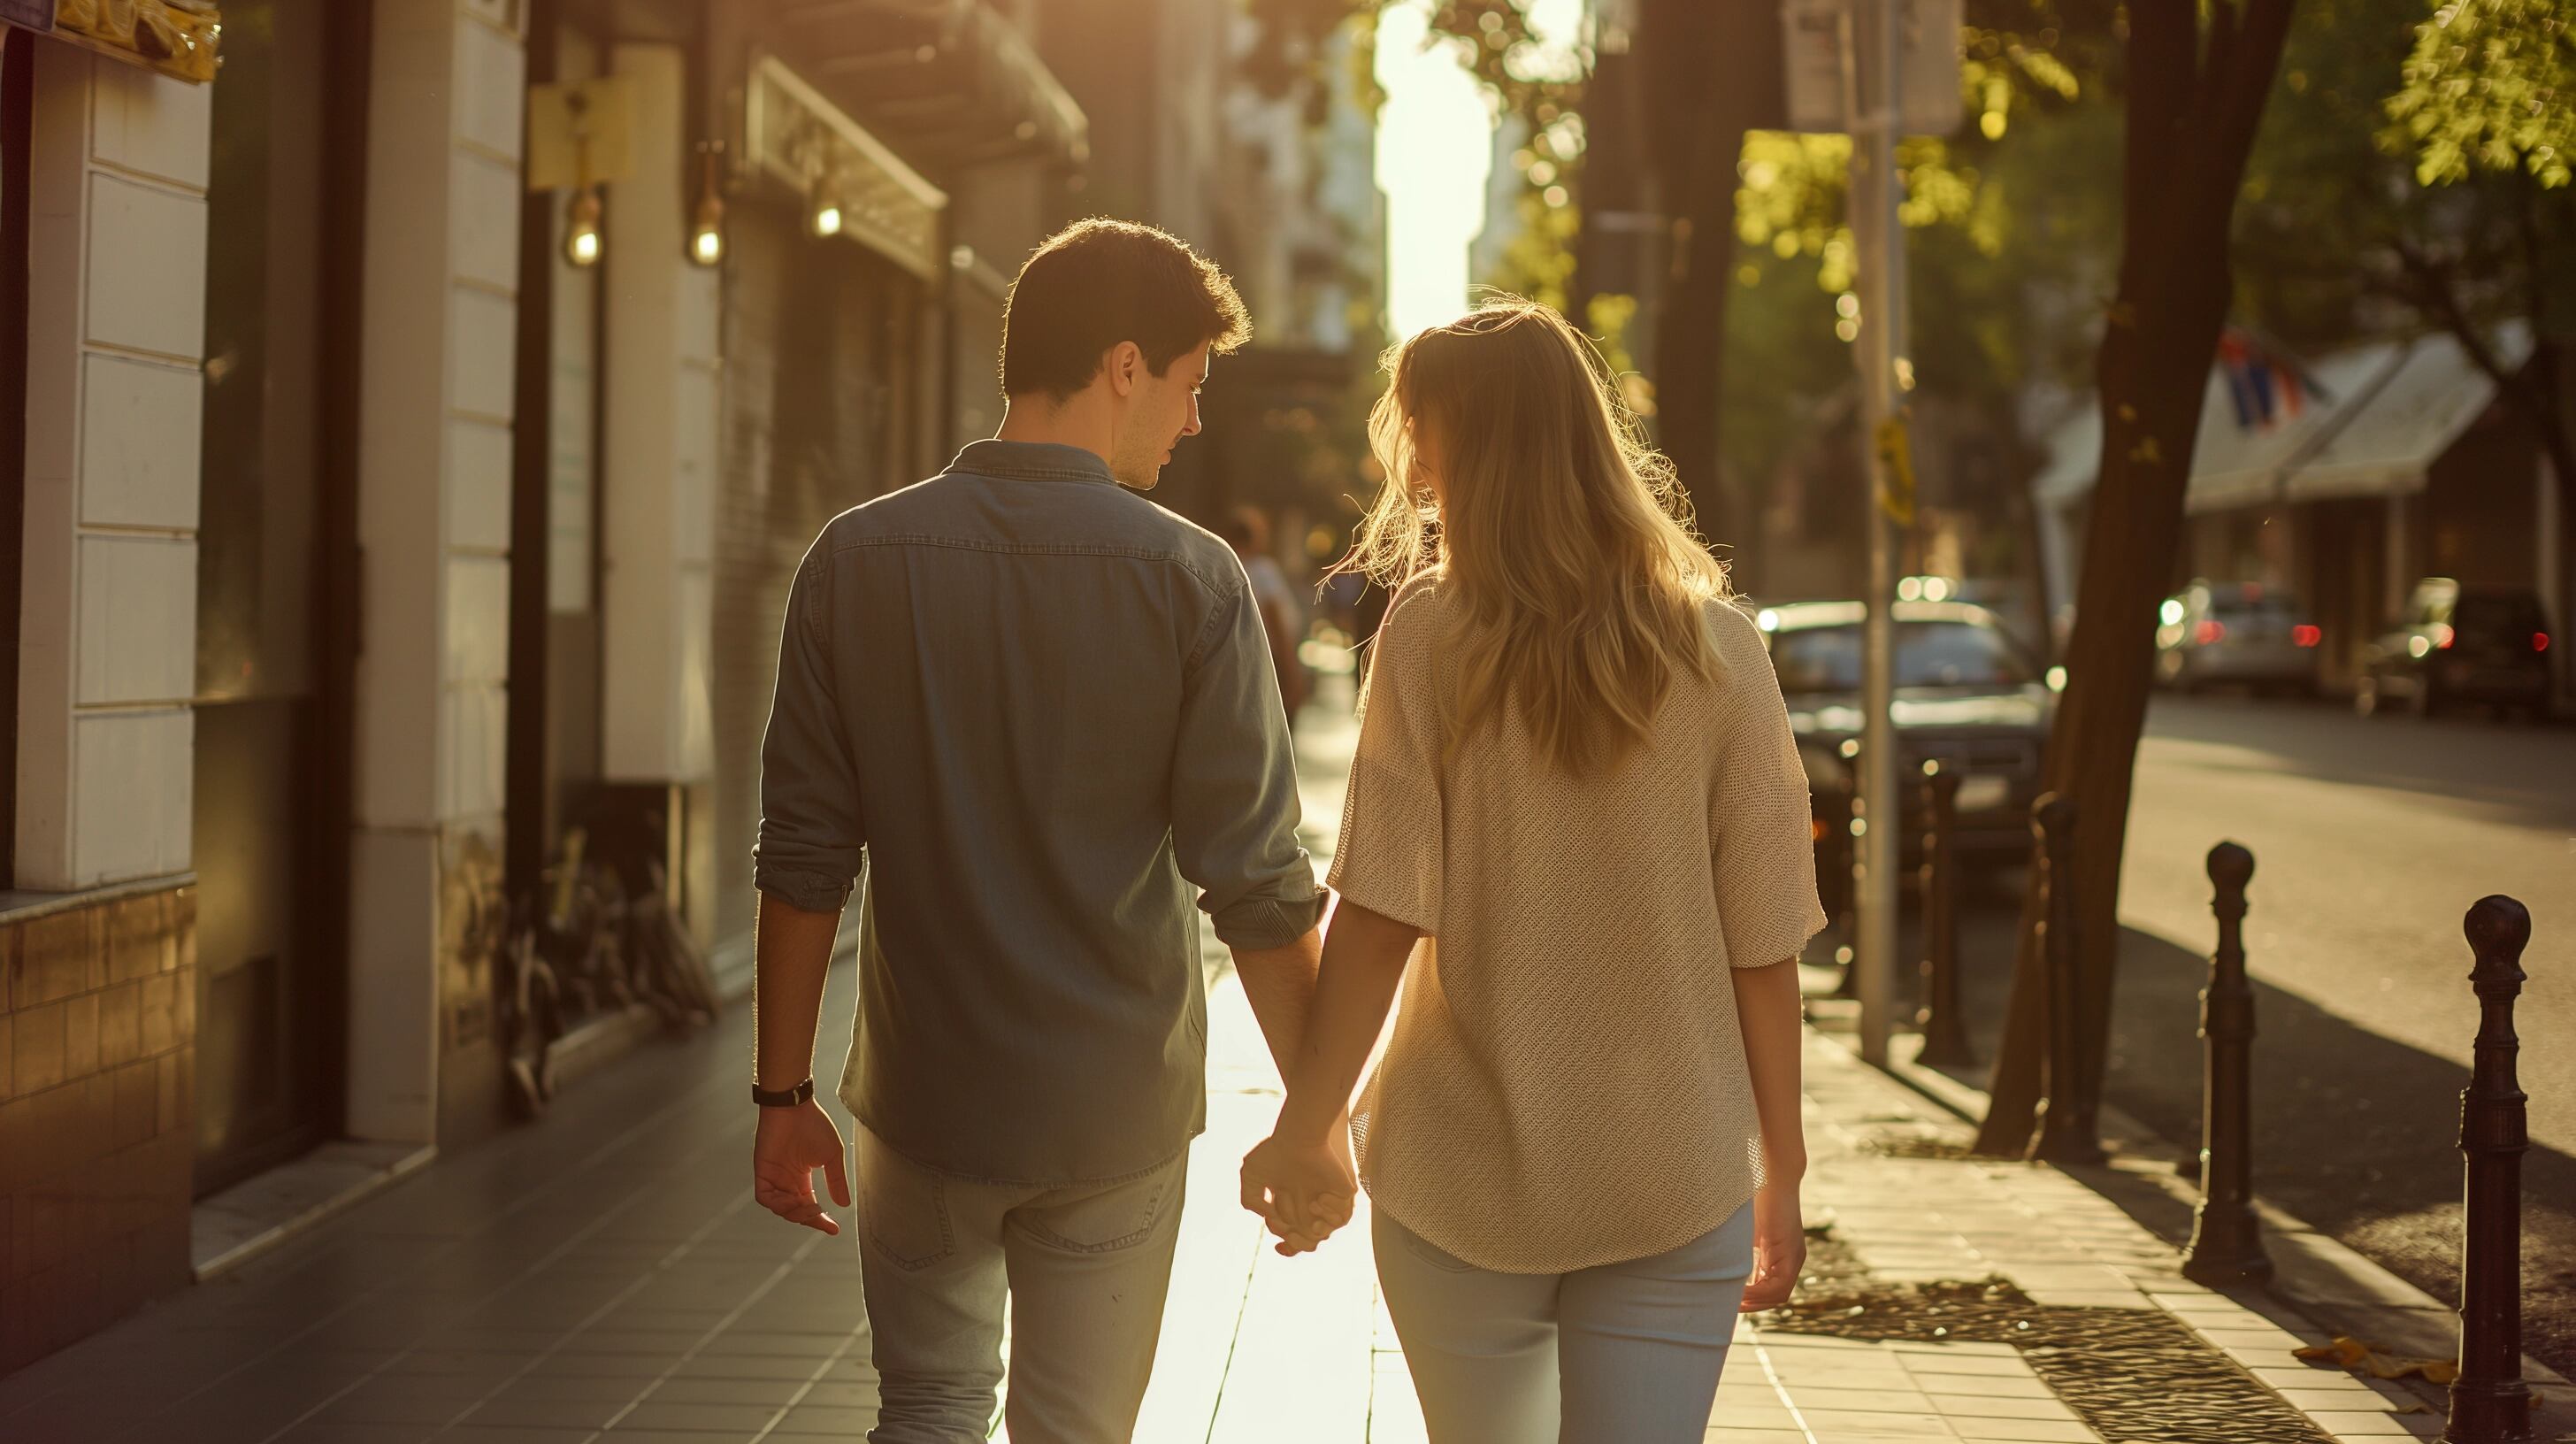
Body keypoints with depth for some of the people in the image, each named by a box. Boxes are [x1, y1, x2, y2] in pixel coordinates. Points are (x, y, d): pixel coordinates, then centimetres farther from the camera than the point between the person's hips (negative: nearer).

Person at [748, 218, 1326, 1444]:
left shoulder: (858, 560, -4)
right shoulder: (1190, 581, -10)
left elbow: (803, 859, -3)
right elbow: (1257, 884, -11)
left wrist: (783, 1093, 5)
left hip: (922, 1105, 2)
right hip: (1116, 1112, -2)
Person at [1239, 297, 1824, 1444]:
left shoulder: (1432, 637, -8)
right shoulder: (1715, 650, -3)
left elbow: (1381, 915, -12)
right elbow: (1762, 948, -2)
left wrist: (1310, 1124, -1)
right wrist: (1780, 1174, 7)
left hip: (1462, 1177, 0)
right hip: (1674, 1179, 1)